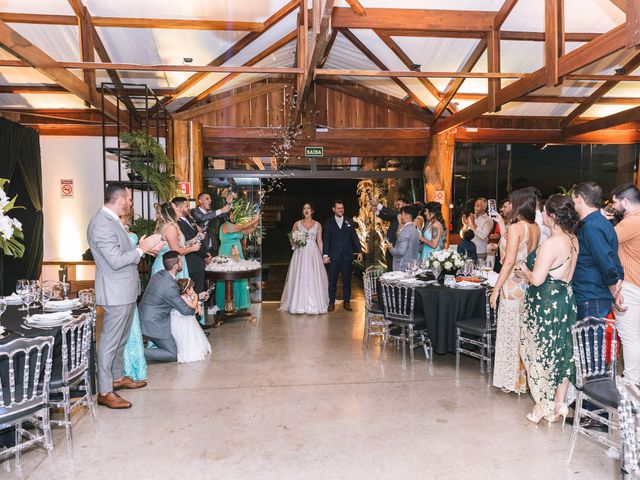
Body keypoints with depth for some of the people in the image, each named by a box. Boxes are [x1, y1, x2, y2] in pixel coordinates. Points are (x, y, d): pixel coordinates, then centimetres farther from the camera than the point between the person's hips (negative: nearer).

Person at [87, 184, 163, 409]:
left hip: (125, 291, 10)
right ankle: (104, 392, 10)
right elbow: (116, 261, -26)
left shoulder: (111, 220, 12)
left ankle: (117, 377, 36)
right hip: (116, 293, -10)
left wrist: (144, 248, 7)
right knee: (110, 342, -1)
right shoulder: (102, 224, -21)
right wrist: (141, 249, -16)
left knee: (121, 339, 21)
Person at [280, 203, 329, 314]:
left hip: (313, 253, 0)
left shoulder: (318, 225, 7)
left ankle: (314, 304, 9)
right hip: (300, 254, 0)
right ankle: (299, 304, 7)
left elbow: (319, 241, 8)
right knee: (299, 278, -2)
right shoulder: (297, 224, 6)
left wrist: (321, 255, 2)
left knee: (314, 278, -1)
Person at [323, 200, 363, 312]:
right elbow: (326, 240, 1)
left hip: (347, 256, 1)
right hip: (334, 256, -1)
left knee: (347, 280, 7)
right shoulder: (328, 223, 4)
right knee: (332, 280, 1)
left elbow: (355, 237, 7)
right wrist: (325, 254, -7)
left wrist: (359, 251, 0)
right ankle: (331, 302, 10)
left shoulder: (349, 222, 8)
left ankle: (346, 302, 15)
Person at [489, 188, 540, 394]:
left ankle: (511, 379, 14)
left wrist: (496, 289, -13)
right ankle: (526, 376, 26)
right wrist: (504, 225, 20)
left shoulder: (515, 227, -14)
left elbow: (509, 261, -18)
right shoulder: (536, 228, 7)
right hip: (529, 283, 7)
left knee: (510, 332, 4)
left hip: (513, 285, -7)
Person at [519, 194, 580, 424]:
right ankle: (560, 404, 25)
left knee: (542, 353, 6)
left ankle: (545, 408, 17)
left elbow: (537, 279, -24)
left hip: (546, 304, -8)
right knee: (563, 351, 15)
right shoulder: (573, 240, 5)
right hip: (565, 299, 8)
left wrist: (525, 271, -4)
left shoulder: (551, 244, -22)